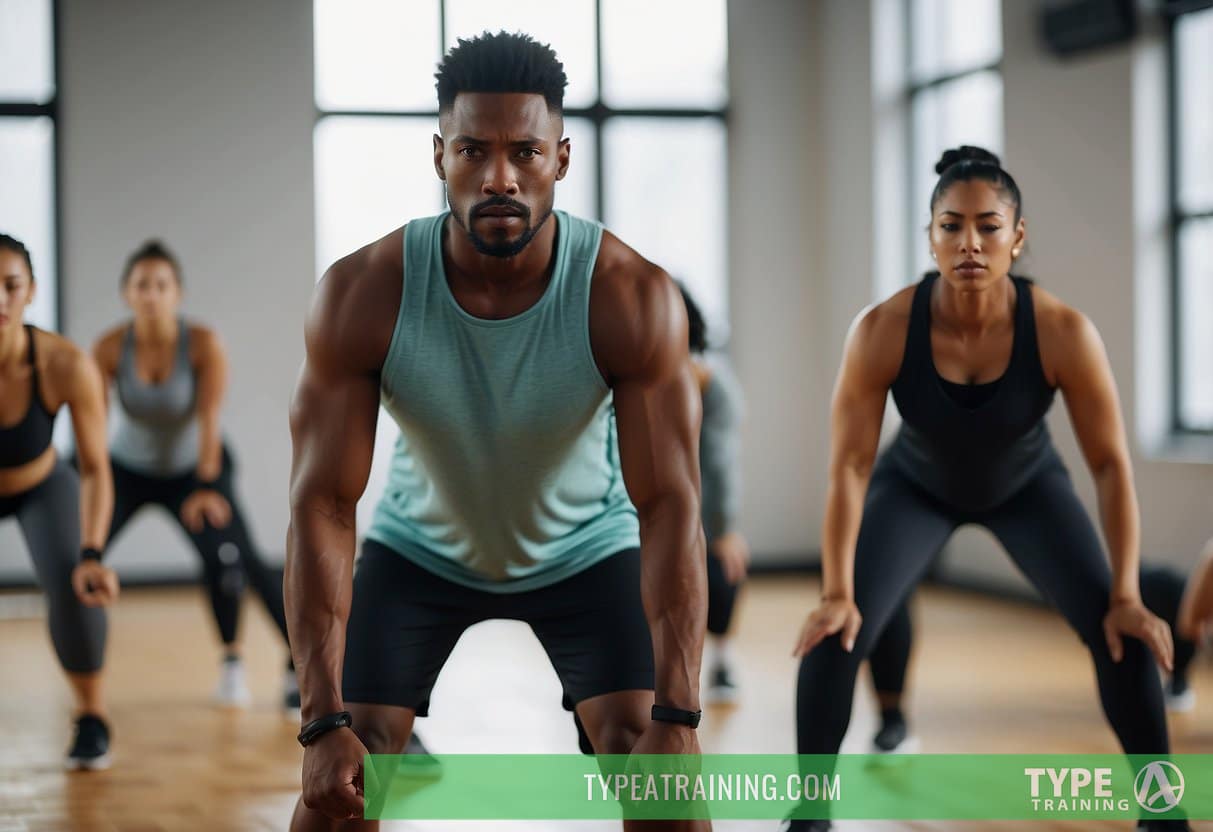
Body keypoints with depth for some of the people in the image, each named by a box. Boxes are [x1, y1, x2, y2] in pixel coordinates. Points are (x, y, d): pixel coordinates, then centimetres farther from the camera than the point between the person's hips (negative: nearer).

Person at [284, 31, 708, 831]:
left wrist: (677, 718, -40)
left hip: (585, 549, 0)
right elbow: (322, 503, -29)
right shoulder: (361, 295, -29)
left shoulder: (633, 295, -31)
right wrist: (325, 723, -36)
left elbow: (671, 505, -31)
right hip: (421, 550, 1)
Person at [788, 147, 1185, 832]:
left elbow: (1113, 463, -25)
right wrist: (836, 593, -34)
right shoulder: (883, 330, -34)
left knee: (1123, 635, -14)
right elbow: (849, 466, -29)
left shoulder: (1064, 332, -34)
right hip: (917, 485, 0)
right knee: (834, 638, -17)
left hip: (1026, 485, 0)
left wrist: (1127, 596, -27)